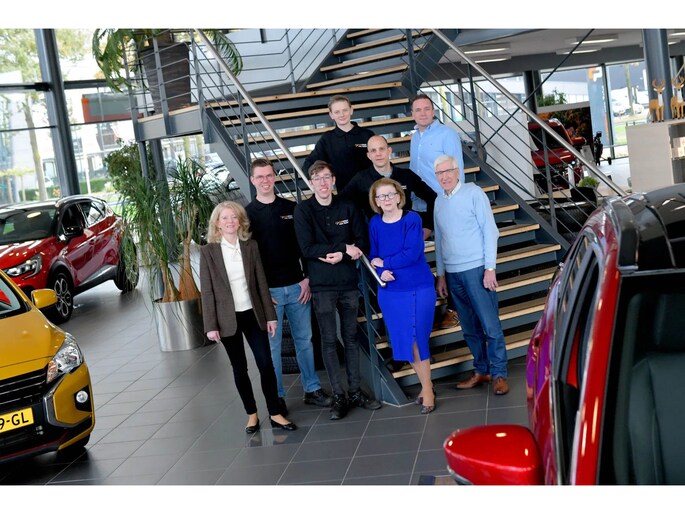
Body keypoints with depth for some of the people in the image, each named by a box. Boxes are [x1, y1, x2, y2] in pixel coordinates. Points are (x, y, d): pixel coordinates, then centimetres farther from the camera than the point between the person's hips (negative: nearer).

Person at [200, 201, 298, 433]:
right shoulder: (208, 251, -4)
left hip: (253, 314, 2)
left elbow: (261, 282, 4)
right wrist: (211, 325, -9)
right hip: (228, 318, -2)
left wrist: (270, 315, 3)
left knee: (266, 364, 0)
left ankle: (275, 414, 10)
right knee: (239, 368, 8)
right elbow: (206, 290, -5)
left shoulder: (251, 246, 2)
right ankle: (252, 414, 22)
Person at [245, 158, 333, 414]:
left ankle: (312, 390, 19)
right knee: (272, 344, 3)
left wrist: (308, 278, 0)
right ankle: (277, 397, 12)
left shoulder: (291, 208, 7)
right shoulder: (248, 214, -1)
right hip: (268, 290, -2)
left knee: (304, 339, 9)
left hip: (297, 286, 3)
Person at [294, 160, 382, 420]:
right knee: (329, 341, 2)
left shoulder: (348, 207, 4)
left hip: (348, 282, 3)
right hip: (321, 286, -3)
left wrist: (341, 256, -15)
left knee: (351, 337, 10)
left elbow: (363, 242, 2)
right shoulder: (303, 210, -4)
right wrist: (344, 247, -15)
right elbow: (307, 248, -13)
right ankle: (338, 396, 10)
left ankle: (356, 391, 19)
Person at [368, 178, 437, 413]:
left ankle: (427, 388, 15)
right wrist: (382, 272, -18)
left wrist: (384, 263, -11)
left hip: (419, 289, -4)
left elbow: (411, 254, -19)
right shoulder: (375, 224, 1)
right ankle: (426, 384, 26)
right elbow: (374, 258, 2)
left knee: (417, 338, -2)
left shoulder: (412, 219, -10)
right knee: (403, 341, 9)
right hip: (389, 291, 4)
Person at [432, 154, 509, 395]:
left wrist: (490, 268, -11)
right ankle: (481, 370, 20)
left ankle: (499, 374, 5)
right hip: (453, 274, 5)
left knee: (490, 325, -4)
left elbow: (490, 231, -6)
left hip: (476, 269, -5)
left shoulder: (474, 193, -4)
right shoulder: (439, 202, 11)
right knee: (470, 328, 10)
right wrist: (440, 275, 15)